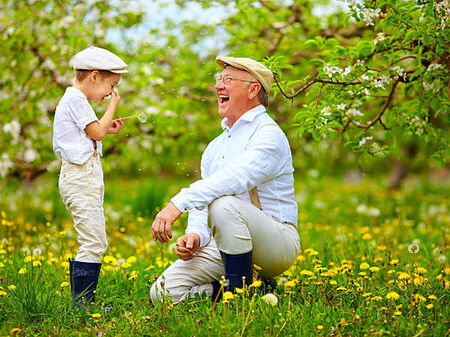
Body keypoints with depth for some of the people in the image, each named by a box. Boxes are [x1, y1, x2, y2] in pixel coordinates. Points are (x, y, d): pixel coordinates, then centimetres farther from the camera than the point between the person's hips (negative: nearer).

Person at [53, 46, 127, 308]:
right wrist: (112, 107, -3)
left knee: (94, 243, 10)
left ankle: (85, 302, 12)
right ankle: (82, 302, -10)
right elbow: (96, 131, -14)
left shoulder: (77, 100, 20)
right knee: (94, 242, -13)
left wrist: (108, 128, 16)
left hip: (88, 177, 11)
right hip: (81, 178, -11)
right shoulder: (75, 100, -11)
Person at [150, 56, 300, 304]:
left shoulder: (268, 134, -10)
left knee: (223, 204, -37)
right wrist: (195, 236, -9)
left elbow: (235, 179, -29)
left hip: (277, 242, -7)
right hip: (225, 247, 7)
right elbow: (200, 205, 15)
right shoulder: (215, 147, 18)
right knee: (164, 292, -10)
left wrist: (178, 203, -38)